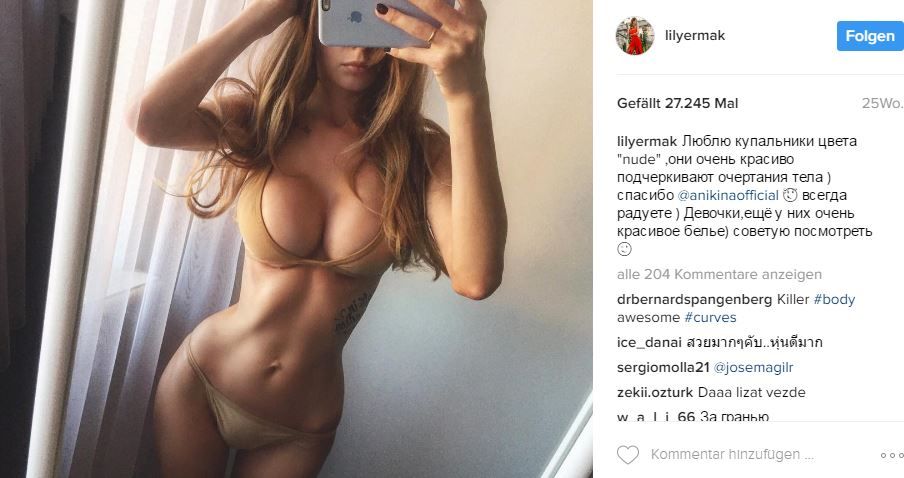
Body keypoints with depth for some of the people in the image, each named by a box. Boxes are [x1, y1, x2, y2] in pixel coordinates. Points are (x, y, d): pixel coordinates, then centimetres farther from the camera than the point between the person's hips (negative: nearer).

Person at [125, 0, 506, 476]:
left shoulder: (421, 153, -12)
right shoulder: (256, 120, -8)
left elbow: (476, 278, -30)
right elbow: (148, 121, -28)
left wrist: (468, 94, -37)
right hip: (200, 383, 0)